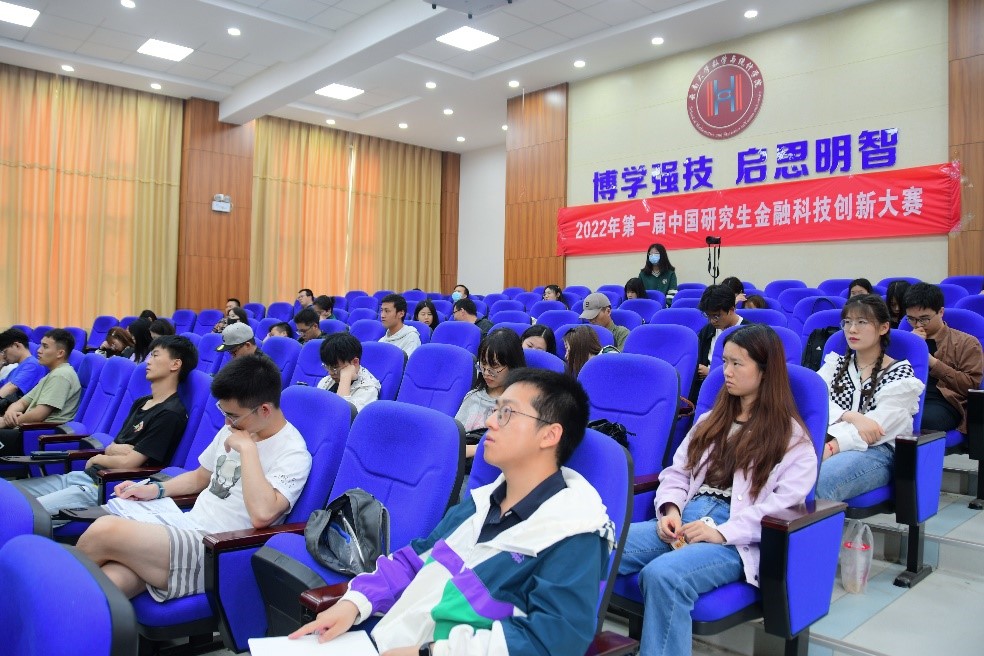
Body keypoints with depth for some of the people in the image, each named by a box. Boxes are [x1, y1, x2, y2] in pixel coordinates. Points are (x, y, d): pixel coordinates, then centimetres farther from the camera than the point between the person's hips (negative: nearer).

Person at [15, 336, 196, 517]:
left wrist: (97, 458, 4)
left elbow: (129, 463, -15)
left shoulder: (170, 414, -14)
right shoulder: (140, 403, 17)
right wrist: (116, 451, -9)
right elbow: (111, 449, 14)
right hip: (89, 476, 9)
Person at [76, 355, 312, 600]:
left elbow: (262, 514, -28)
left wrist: (247, 448, -20)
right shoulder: (232, 429, 14)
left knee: (105, 530, -21)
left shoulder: (293, 453, -12)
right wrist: (155, 489, 13)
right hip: (185, 527, 7)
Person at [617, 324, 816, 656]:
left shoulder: (791, 436, 6)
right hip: (682, 522, 5)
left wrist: (722, 532, -17)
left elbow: (787, 501, -8)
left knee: (663, 574, -37)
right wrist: (671, 509, -2)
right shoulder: (711, 420, 24)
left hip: (738, 540, -5)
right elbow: (677, 472, 20)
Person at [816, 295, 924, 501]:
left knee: (814, 482, -38)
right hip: (829, 441, 3)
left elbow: (878, 424, -8)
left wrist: (831, 447, -23)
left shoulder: (900, 372, 9)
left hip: (875, 450, -3)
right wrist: (851, 417, -18)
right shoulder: (835, 363, 22)